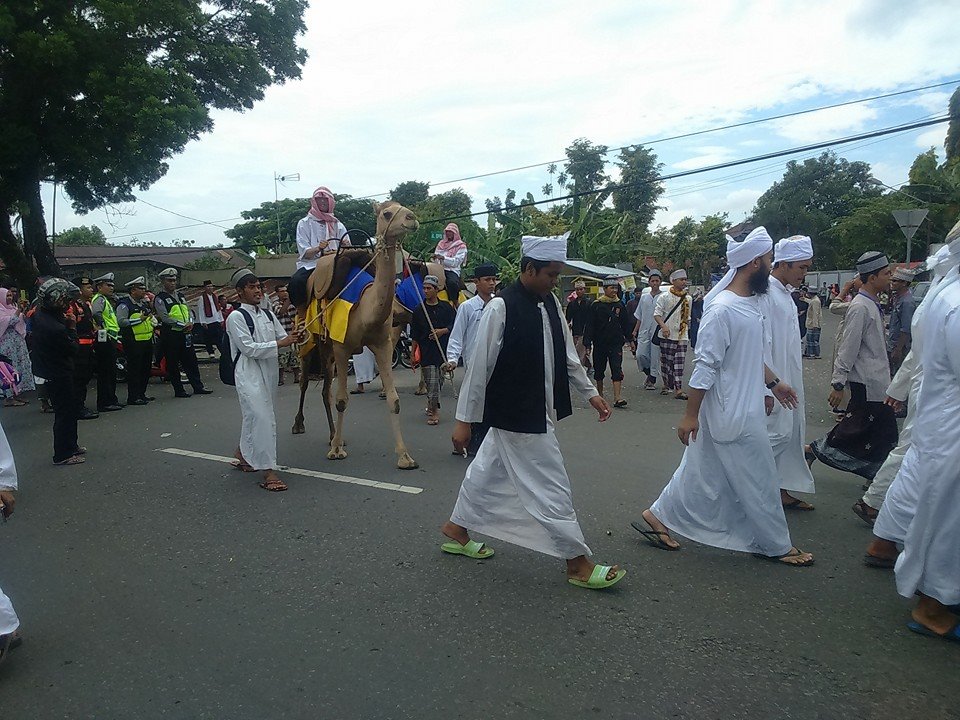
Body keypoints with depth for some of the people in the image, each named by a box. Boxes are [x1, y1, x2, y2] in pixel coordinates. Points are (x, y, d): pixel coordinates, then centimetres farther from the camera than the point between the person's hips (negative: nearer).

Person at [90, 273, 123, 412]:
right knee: (105, 372, -8)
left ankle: (111, 400, 24)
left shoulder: (106, 300, 23)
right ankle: (104, 403, -5)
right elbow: (96, 313, -30)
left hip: (110, 340, 11)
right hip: (105, 340, -10)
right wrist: (102, 326, -28)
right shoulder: (99, 299, -9)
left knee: (111, 372, 15)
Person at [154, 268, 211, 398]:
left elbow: (188, 311, 17)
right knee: (173, 364, 2)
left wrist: (190, 323, -4)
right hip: (170, 335, -6)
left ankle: (198, 387, 14)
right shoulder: (160, 298, -6)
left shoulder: (180, 295, 16)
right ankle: (178, 390, 8)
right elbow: (165, 318, -16)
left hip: (185, 333, 6)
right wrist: (183, 325, -20)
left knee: (191, 360, 8)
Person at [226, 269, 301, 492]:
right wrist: (279, 344, -19)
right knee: (262, 418, -16)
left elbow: (283, 338, 13)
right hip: (249, 374, -7)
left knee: (252, 417, 18)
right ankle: (268, 472, -14)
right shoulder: (236, 317, -7)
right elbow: (249, 348, -15)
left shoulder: (268, 314, 13)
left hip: (268, 372, 7)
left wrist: (295, 337, -9)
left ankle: (242, 454, 40)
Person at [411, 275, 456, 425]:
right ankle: (434, 411, 3)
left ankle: (431, 406, 30)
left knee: (438, 381, 10)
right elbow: (414, 335, 5)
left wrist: (442, 331, -13)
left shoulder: (446, 307, 4)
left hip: (444, 349, 2)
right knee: (431, 382, -7)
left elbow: (454, 326, 5)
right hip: (426, 350, -1)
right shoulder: (419, 310, 3)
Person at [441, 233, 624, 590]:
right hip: (517, 415, -8)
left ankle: (457, 529, 40)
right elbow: (479, 365, -16)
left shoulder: (550, 302, 4)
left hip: (540, 411, 8)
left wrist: (590, 393, 15)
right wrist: (464, 419, -13)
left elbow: (566, 353, 15)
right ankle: (578, 563, 15)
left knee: (489, 470, 21)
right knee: (550, 487, 1)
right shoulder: (501, 307, -19)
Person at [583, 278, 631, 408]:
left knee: (617, 370, -10)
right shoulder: (596, 305, -4)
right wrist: (587, 343, -11)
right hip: (599, 344, -1)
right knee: (599, 370, 12)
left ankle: (617, 397, -15)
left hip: (616, 344, 1)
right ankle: (600, 395, 29)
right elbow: (589, 325, -6)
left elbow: (626, 324, 14)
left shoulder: (620, 305, 5)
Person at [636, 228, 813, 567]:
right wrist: (690, 415, -18)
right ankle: (776, 545, 23)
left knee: (701, 473, 16)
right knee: (758, 480, 5)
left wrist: (773, 382, 27)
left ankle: (657, 517, 26)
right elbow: (705, 366, -21)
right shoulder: (723, 309, -21)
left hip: (744, 409, 10)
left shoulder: (750, 304, 9)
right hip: (732, 415, -9)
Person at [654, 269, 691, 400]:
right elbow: (657, 314, -10)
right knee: (666, 361, 3)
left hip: (682, 336, 3)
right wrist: (663, 326, -24)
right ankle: (667, 385, 18)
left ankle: (678, 389, -7)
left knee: (679, 363, -4)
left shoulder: (688, 298, 13)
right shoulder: (664, 297, -2)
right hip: (667, 335, -3)